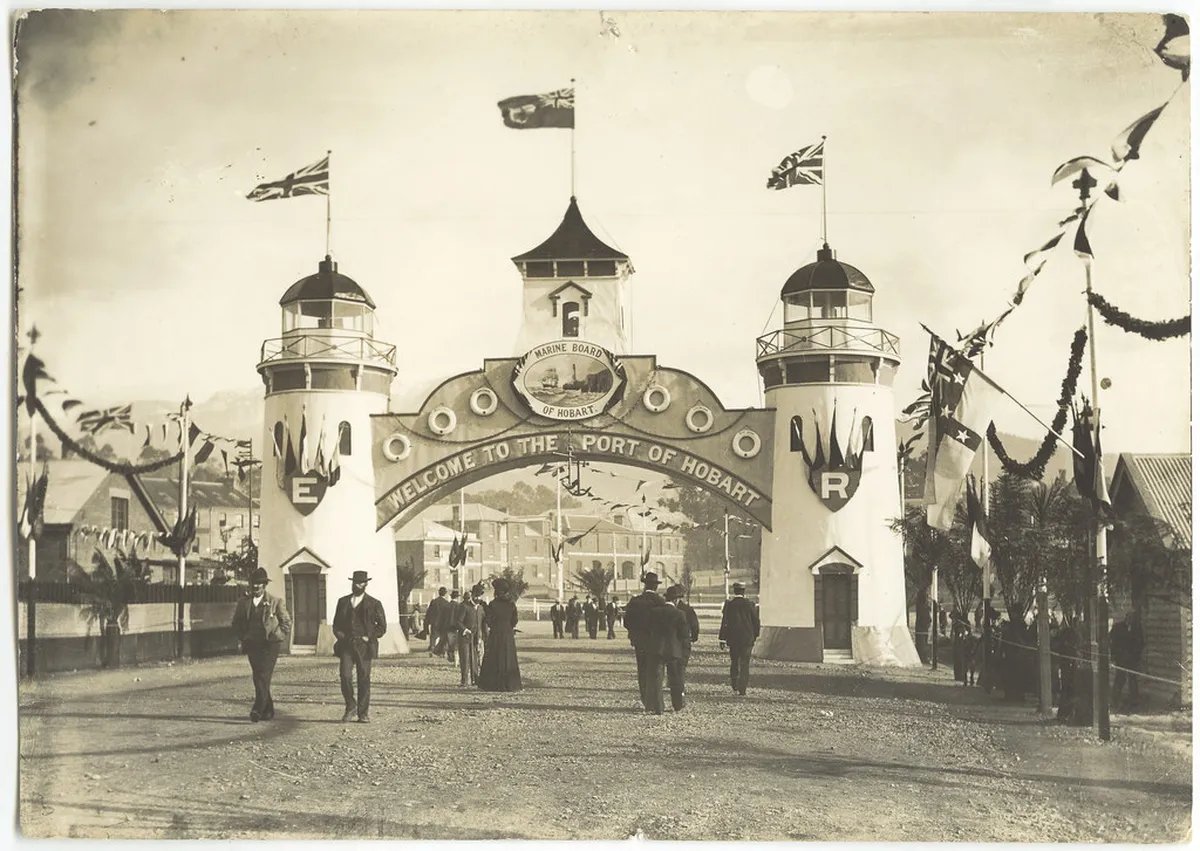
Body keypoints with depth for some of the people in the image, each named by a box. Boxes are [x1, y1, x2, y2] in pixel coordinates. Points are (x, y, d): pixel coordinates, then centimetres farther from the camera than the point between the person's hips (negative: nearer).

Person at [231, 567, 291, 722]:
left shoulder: (275, 602, 1)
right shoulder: (243, 602, 9)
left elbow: (286, 622, 6)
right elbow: (236, 623, 18)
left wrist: (278, 638, -3)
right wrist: (243, 638, 7)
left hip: (269, 645, -4)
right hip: (252, 645, 4)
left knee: (263, 677, -15)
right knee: (258, 678, 5)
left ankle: (258, 710, -23)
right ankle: (268, 710, 16)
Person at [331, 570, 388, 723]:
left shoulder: (374, 604, 4)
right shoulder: (343, 602, 14)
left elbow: (382, 626, 5)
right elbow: (336, 623, 19)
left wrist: (369, 637, -6)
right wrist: (340, 635, 1)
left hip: (364, 646, -2)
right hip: (346, 645, 2)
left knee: (364, 679, -1)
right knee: (345, 675, -12)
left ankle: (363, 713, 7)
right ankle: (350, 706, 6)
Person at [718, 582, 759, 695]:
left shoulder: (728, 603, -4)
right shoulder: (749, 604, -6)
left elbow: (724, 621, -3)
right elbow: (756, 621, 0)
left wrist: (722, 639, 1)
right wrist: (754, 636, 13)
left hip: (732, 638, 1)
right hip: (747, 638, -1)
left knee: (734, 661, 18)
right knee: (744, 663, 3)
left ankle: (734, 683, 16)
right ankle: (742, 688, -1)